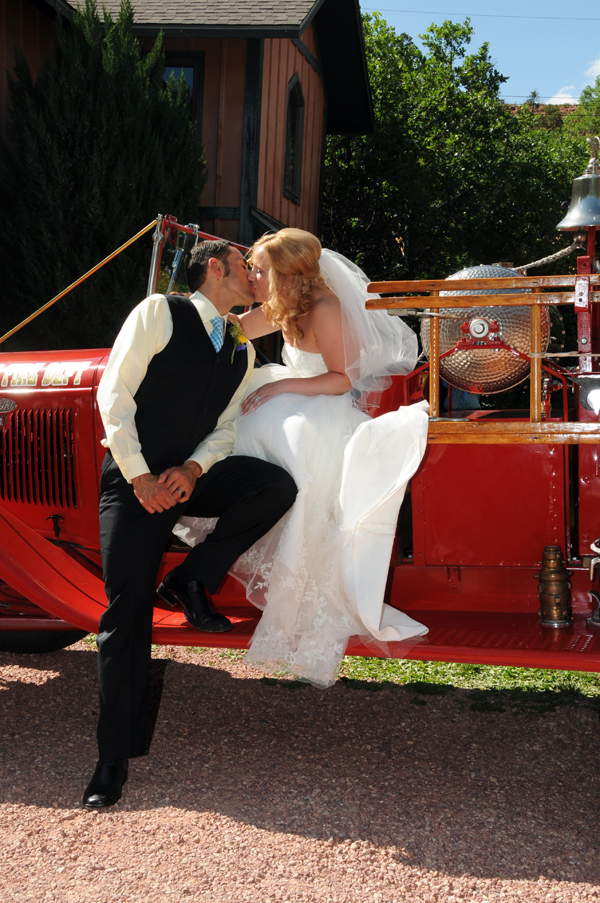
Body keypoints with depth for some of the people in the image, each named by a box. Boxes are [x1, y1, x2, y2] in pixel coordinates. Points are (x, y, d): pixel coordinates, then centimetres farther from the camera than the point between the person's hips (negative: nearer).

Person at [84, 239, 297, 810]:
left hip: (190, 476, 5)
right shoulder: (160, 313, -2)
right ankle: (115, 755, -1)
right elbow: (115, 394, -9)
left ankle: (191, 582, -5)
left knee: (276, 484, -21)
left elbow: (226, 427, 9)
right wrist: (140, 477, -15)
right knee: (127, 608, -10)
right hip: (134, 476, -5)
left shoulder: (240, 353, 15)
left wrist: (192, 470, -12)